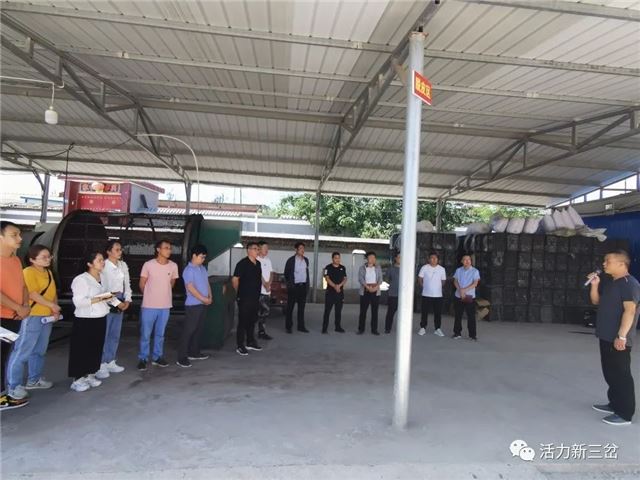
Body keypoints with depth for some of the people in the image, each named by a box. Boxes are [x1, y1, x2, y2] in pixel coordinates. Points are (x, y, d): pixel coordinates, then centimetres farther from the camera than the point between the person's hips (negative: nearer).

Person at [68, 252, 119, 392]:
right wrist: (99, 299, -25)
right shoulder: (81, 279, -15)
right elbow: (78, 301, -22)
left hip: (100, 319, 7)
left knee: (96, 348, 13)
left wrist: (109, 297, 0)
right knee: (82, 350, 2)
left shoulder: (102, 277, 8)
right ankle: (77, 379, 13)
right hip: (85, 321, -7)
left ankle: (90, 375, 26)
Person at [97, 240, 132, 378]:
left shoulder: (123, 265, 9)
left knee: (115, 334, 13)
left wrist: (127, 300, 0)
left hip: (120, 301, 7)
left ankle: (110, 362, 24)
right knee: (103, 334, -3)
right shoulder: (103, 266, -11)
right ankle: (101, 365, 6)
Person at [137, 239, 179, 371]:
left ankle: (157, 357, 27)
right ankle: (143, 359, 19)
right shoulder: (148, 265, -10)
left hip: (165, 306, 3)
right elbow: (142, 284, 2)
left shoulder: (173, 266, -2)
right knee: (145, 334, 5)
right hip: (149, 306, -3)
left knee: (160, 334, 14)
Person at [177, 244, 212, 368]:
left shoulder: (203, 268, 12)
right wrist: (204, 299, -16)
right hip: (193, 305, -8)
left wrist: (210, 297, 1)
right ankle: (181, 358, -1)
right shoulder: (188, 270, -14)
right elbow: (191, 288, -19)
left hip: (203, 304, 8)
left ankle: (194, 352, 27)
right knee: (188, 330, -5)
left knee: (199, 329, 15)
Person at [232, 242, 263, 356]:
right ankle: (240, 346, 7)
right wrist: (239, 292, -1)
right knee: (243, 322, 0)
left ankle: (250, 342, 29)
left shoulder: (258, 263, 9)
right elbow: (235, 279, -12)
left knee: (252, 321, 16)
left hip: (255, 298, 7)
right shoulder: (242, 263, -14)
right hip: (244, 298, -7)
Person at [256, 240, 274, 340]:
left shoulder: (268, 260, 15)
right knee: (261, 311, -3)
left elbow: (271, 273, 11)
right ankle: (261, 332, 6)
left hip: (267, 290, 7)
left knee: (265, 310, 9)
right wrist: (265, 285, -12)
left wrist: (269, 283, -6)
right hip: (259, 290, -7)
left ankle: (262, 332, 18)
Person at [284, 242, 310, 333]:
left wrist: (307, 284, 12)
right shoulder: (291, 260, -7)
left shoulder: (306, 260, 9)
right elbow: (286, 273, -1)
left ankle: (301, 326, 16)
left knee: (301, 307, 9)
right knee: (290, 307, 3)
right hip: (294, 286, -5)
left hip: (303, 286, 5)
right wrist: (289, 284, 0)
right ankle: (288, 326, 10)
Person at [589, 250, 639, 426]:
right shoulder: (608, 282, 12)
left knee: (621, 375, -2)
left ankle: (625, 414, 6)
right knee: (610, 373, 17)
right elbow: (596, 301, 18)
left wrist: (621, 336, -24)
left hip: (618, 339, -9)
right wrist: (594, 284, 2)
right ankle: (615, 404, 30)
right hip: (606, 337, 9)